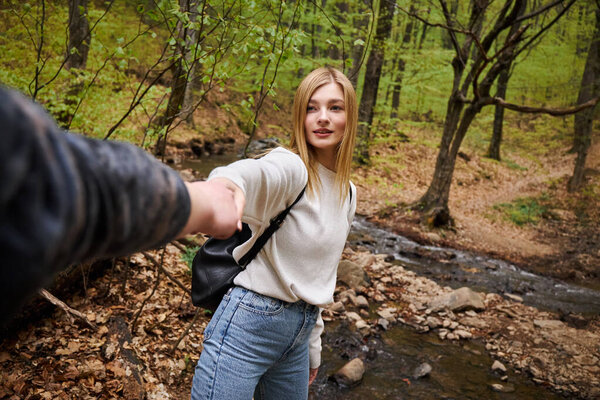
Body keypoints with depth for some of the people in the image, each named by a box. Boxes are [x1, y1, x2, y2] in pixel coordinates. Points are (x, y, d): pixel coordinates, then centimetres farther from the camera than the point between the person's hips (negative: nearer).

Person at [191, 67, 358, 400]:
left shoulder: (347, 194, 9)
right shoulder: (290, 167, -13)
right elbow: (255, 172, -39)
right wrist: (225, 182, -63)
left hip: (298, 331, 7)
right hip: (250, 321, -7)